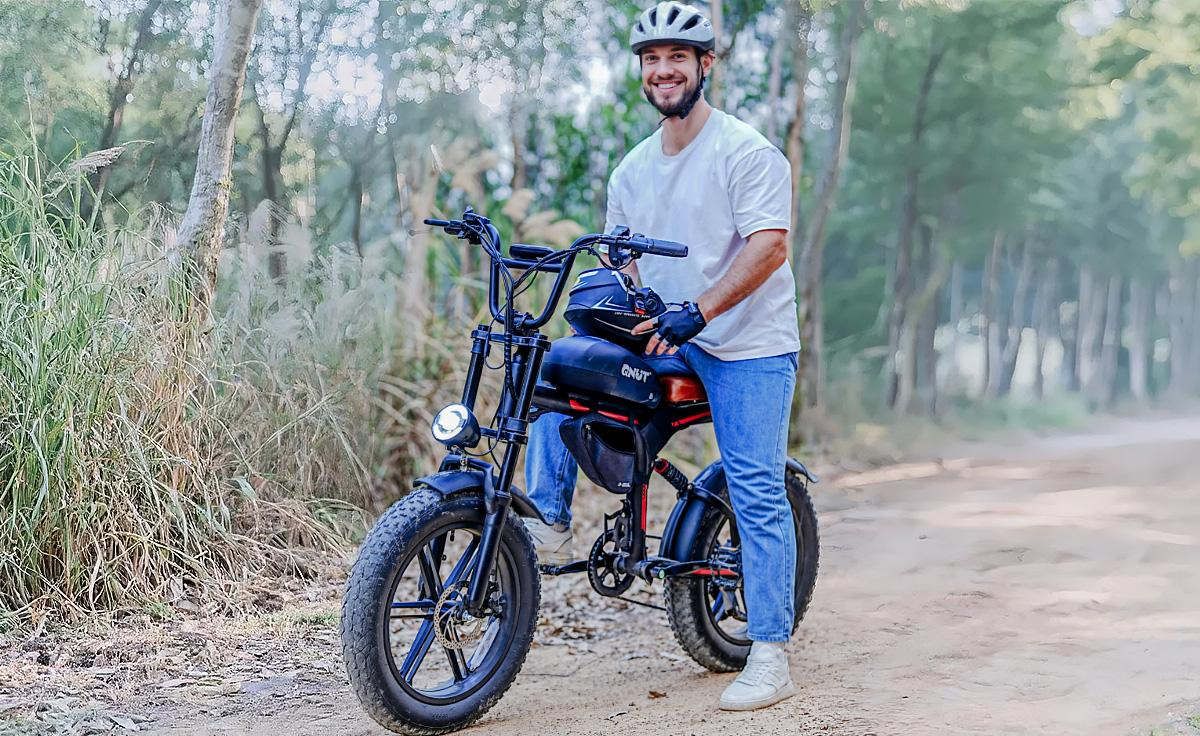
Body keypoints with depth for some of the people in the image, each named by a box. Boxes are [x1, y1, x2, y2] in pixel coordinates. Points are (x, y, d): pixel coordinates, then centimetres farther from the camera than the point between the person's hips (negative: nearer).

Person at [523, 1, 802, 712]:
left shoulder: (746, 150, -9)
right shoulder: (632, 171, 13)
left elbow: (769, 245, -19)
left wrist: (696, 312, -28)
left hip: (748, 343, -6)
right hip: (662, 337, 6)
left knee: (757, 491, -10)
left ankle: (771, 655, -3)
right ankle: (550, 528, -4)